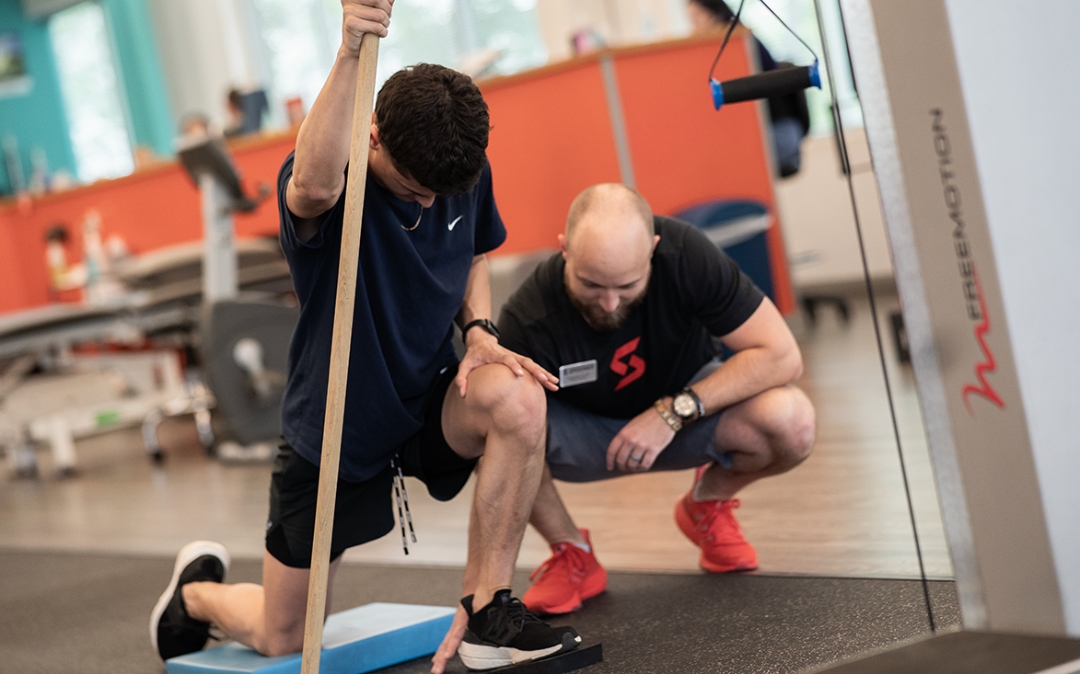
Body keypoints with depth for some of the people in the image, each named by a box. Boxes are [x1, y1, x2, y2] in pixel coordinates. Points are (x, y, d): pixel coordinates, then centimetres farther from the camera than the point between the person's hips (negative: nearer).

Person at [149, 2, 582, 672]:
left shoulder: (466, 172, -7)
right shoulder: (330, 180, -24)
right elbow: (315, 187, -51)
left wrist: (479, 330, -8)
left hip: (428, 404, 4)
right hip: (334, 432, -3)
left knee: (518, 398, -32)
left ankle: (486, 614, -18)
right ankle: (199, 587, 45)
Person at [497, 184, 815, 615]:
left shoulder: (686, 255, -29)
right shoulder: (527, 323, -32)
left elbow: (781, 356, -26)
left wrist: (674, 411, -32)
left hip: (685, 411, 1)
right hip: (581, 431, -1)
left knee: (790, 422, -30)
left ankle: (707, 503, 5)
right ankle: (572, 554, -5)